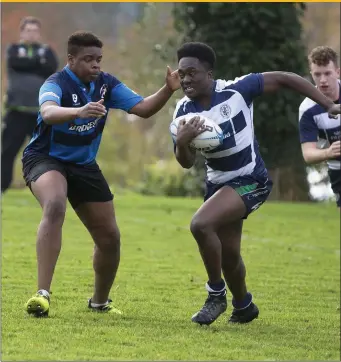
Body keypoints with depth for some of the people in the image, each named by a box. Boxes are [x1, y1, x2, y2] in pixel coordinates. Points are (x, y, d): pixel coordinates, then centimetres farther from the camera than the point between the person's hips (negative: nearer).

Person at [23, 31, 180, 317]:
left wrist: (168, 90, -22)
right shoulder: (57, 84, -22)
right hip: (45, 160, -6)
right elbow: (48, 113, -45)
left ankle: (100, 302, 32)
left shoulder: (106, 84, -4)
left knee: (110, 237, 6)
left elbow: (143, 108, -4)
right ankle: (42, 294, -41)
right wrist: (79, 111, -64)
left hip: (84, 165, 6)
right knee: (55, 206, -38)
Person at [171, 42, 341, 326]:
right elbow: (187, 163, -7)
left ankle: (217, 294, -8)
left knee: (201, 224, -26)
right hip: (218, 183, 6)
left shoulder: (236, 90, -19)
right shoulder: (184, 112, -7)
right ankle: (243, 305, 44)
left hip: (250, 181, -6)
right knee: (227, 253, 16)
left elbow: (283, 79, -11)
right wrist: (182, 142, -31)